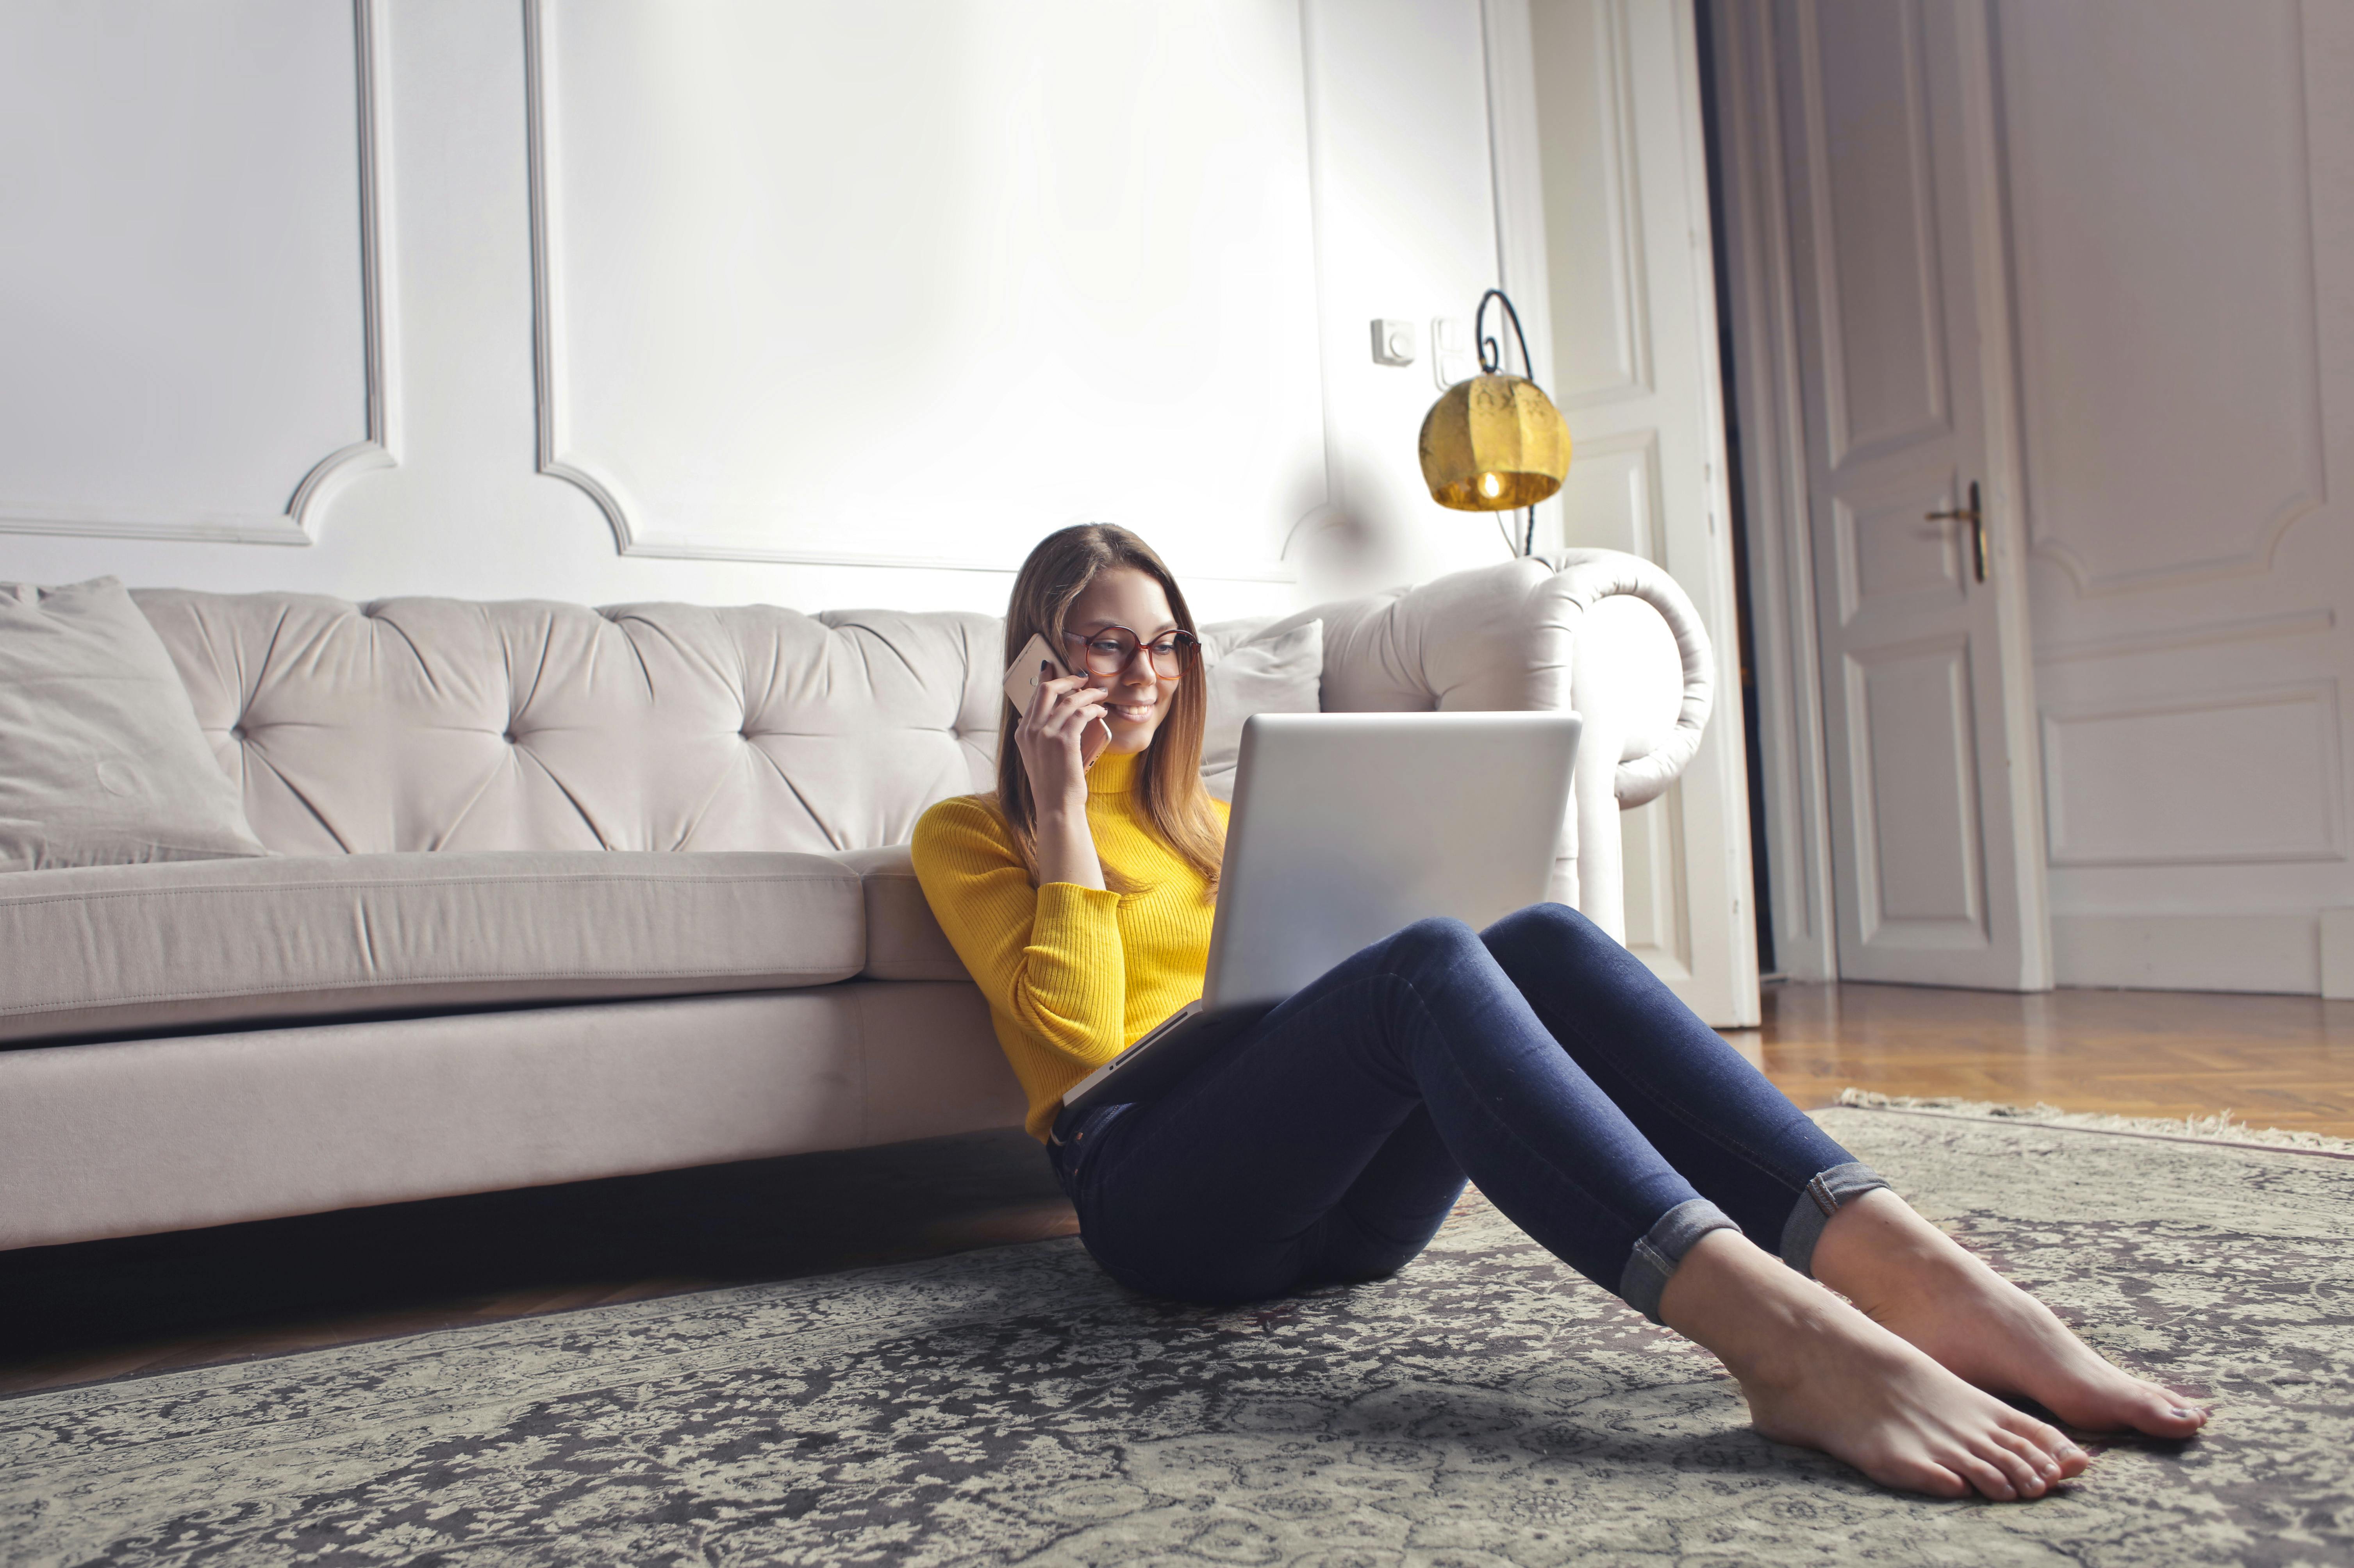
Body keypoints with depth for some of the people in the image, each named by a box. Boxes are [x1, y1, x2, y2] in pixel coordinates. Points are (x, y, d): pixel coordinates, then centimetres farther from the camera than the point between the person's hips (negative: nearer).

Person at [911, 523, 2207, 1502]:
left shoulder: (1203, 818, 31)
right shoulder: (967, 835, 14)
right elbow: (1080, 1026, -3)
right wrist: (1062, 808, -2)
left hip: (1340, 1197, 5)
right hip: (1154, 1189, -5)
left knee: (1542, 940, -25)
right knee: (1428, 961, -34)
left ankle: (1909, 1272, -41)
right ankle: (1783, 1336, -53)